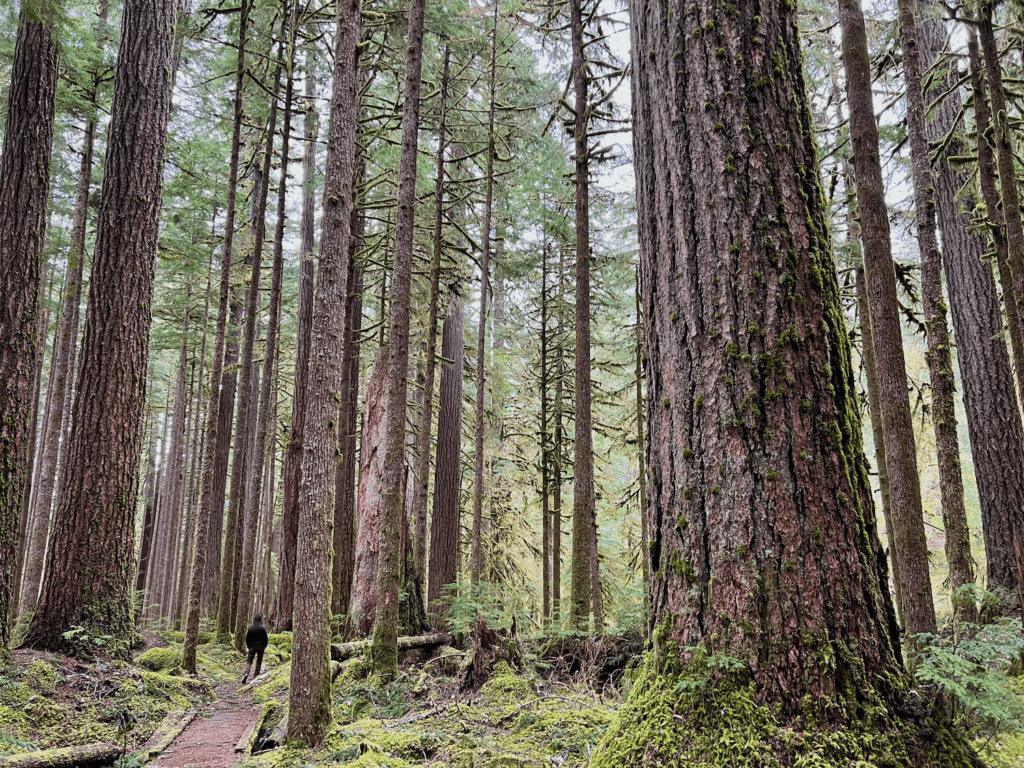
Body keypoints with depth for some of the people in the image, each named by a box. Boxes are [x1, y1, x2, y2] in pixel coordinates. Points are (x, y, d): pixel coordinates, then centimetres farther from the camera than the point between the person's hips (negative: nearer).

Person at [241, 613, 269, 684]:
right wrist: (264, 646, 10)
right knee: (259, 662, 11)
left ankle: (246, 674, -23)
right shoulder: (263, 628, -9)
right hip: (261, 647, 0)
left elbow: (247, 638, 1)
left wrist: (248, 646, 14)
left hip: (252, 647, 1)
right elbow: (266, 638, -5)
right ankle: (256, 677, 14)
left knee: (249, 662, 1)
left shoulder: (250, 628, -4)